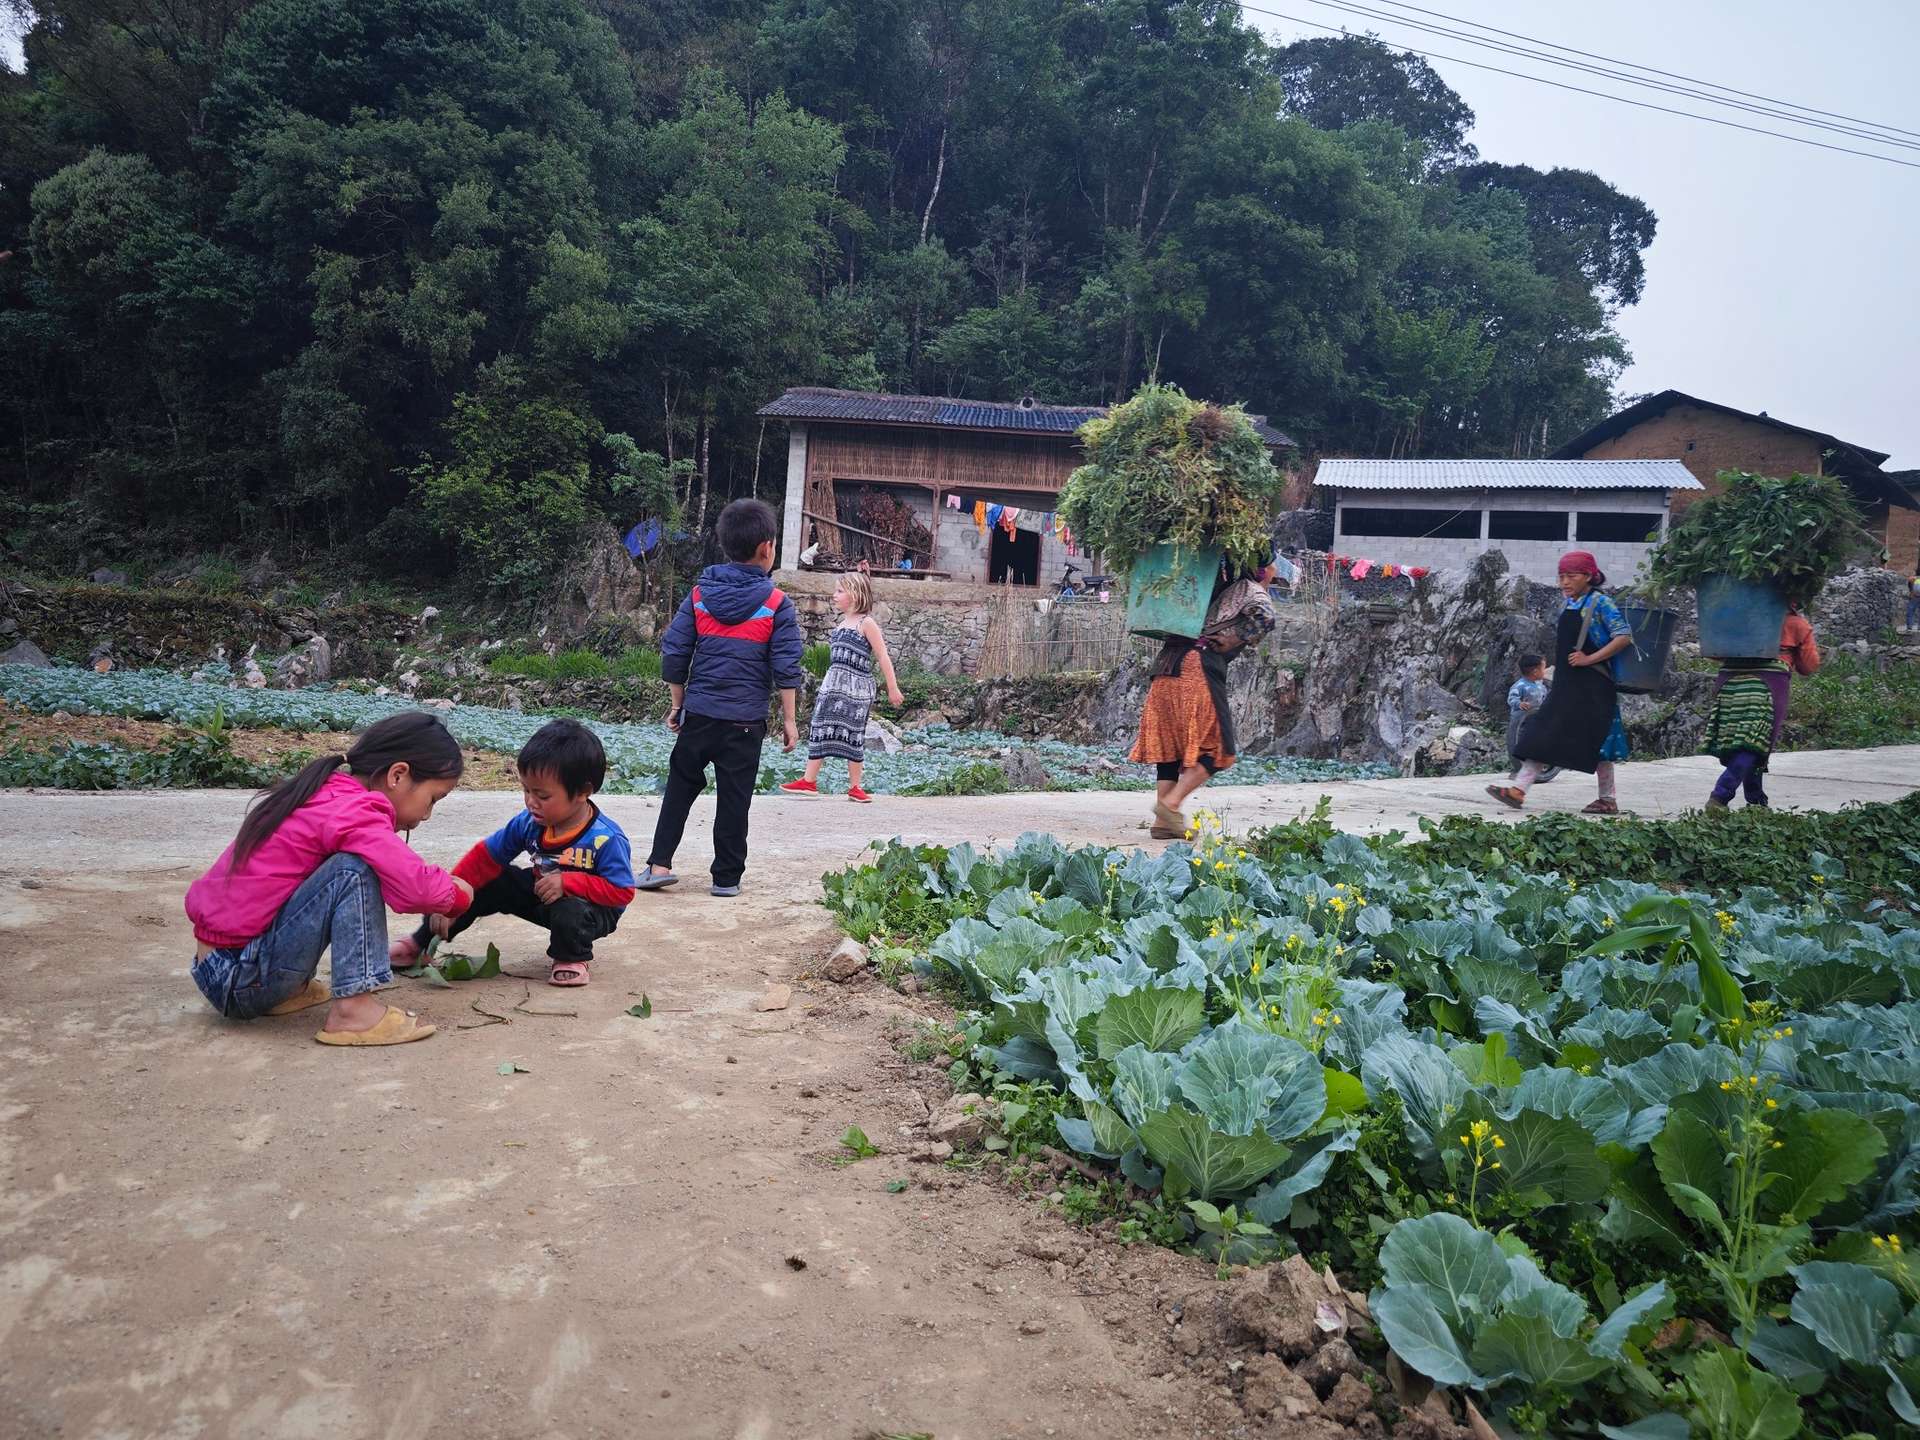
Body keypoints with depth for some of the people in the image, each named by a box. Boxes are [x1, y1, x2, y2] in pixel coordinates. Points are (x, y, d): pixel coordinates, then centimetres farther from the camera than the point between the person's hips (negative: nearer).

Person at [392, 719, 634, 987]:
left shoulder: (605, 839, -30)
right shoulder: (528, 823, -13)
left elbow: (621, 891, -28)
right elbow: (484, 857, -6)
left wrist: (567, 881, -35)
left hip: (592, 907, -6)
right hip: (543, 896, 6)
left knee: (569, 912, -39)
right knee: (489, 883, -5)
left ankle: (572, 958, -3)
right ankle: (422, 942, 12)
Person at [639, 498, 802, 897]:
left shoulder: (699, 595, 3)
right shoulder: (777, 604, -5)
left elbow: (673, 655, 5)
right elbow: (786, 668, -7)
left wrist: (678, 705, 15)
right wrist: (789, 718, 0)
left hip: (698, 714, 3)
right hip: (746, 720, -2)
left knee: (680, 788, 16)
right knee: (734, 799, 5)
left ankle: (659, 863, 12)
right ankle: (727, 877, 12)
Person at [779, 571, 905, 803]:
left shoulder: (866, 623, -6)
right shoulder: (841, 623, 15)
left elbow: (883, 657, -7)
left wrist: (893, 689, -10)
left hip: (857, 688, -7)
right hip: (832, 686, 7)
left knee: (853, 734, -2)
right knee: (820, 730, 2)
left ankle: (854, 787, 7)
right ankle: (809, 781, 6)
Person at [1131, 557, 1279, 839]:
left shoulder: (1221, 588, 25)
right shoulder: (1252, 590, 5)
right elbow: (1265, 614, -15)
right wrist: (1237, 641, -2)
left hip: (1167, 662, 7)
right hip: (1199, 667, -7)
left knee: (1169, 743, 10)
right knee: (1215, 746, 1)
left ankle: (1163, 821, 10)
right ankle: (1171, 803, -10)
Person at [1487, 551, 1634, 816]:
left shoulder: (1600, 602, -8)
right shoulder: (1567, 606, 13)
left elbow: (1624, 637, -15)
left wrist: (1589, 659, -18)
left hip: (1592, 685, -7)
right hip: (1565, 684, 8)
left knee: (1597, 742, -1)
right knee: (1542, 736, 0)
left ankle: (1608, 799, 9)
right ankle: (1519, 788, -4)